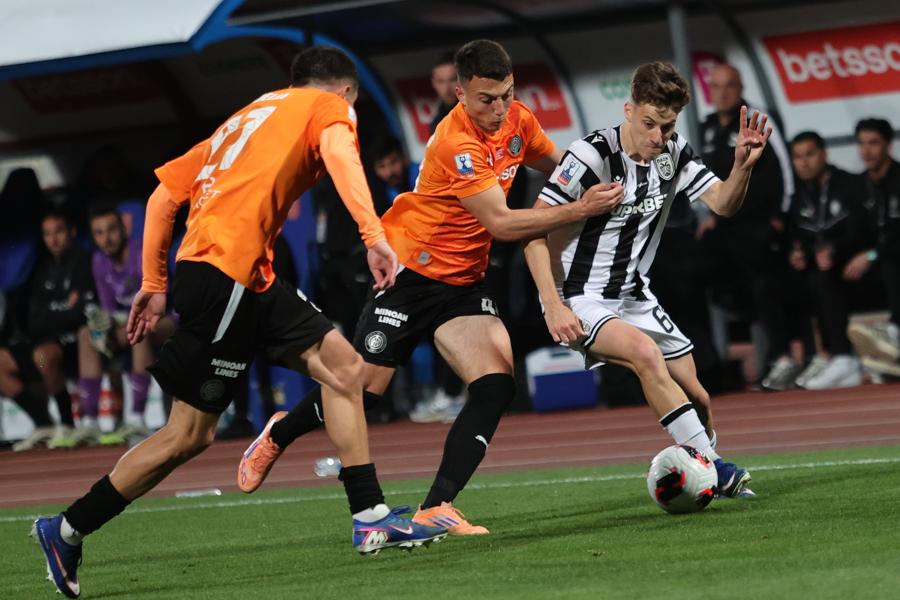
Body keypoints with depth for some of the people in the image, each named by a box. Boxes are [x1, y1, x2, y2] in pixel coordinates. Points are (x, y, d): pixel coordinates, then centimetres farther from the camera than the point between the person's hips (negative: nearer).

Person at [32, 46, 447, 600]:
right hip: (226, 272, -9)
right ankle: (68, 531, 4)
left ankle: (371, 517, 4)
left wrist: (155, 282, 22)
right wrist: (373, 234, -28)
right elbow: (337, 151, -18)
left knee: (342, 365, 8)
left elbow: (163, 196, 22)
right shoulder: (329, 107, 8)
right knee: (190, 434, -4)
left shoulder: (248, 116, 28)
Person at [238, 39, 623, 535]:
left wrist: (590, 189, -1)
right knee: (363, 387, -1)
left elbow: (558, 167, 19)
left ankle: (436, 508, -17)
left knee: (496, 385, -16)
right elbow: (499, 223, -27)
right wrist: (578, 210, -28)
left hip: (462, 283, 6)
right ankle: (278, 435, 30)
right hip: (408, 271, -6)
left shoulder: (519, 121, -2)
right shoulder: (456, 143, -26)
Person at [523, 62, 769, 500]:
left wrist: (743, 165, -26)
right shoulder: (591, 156, -22)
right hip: (580, 301, -7)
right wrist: (553, 306, -27)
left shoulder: (674, 152, -2)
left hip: (634, 296, 7)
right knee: (645, 351, -33)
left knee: (696, 398, 4)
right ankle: (713, 469, -29)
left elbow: (723, 203, -5)